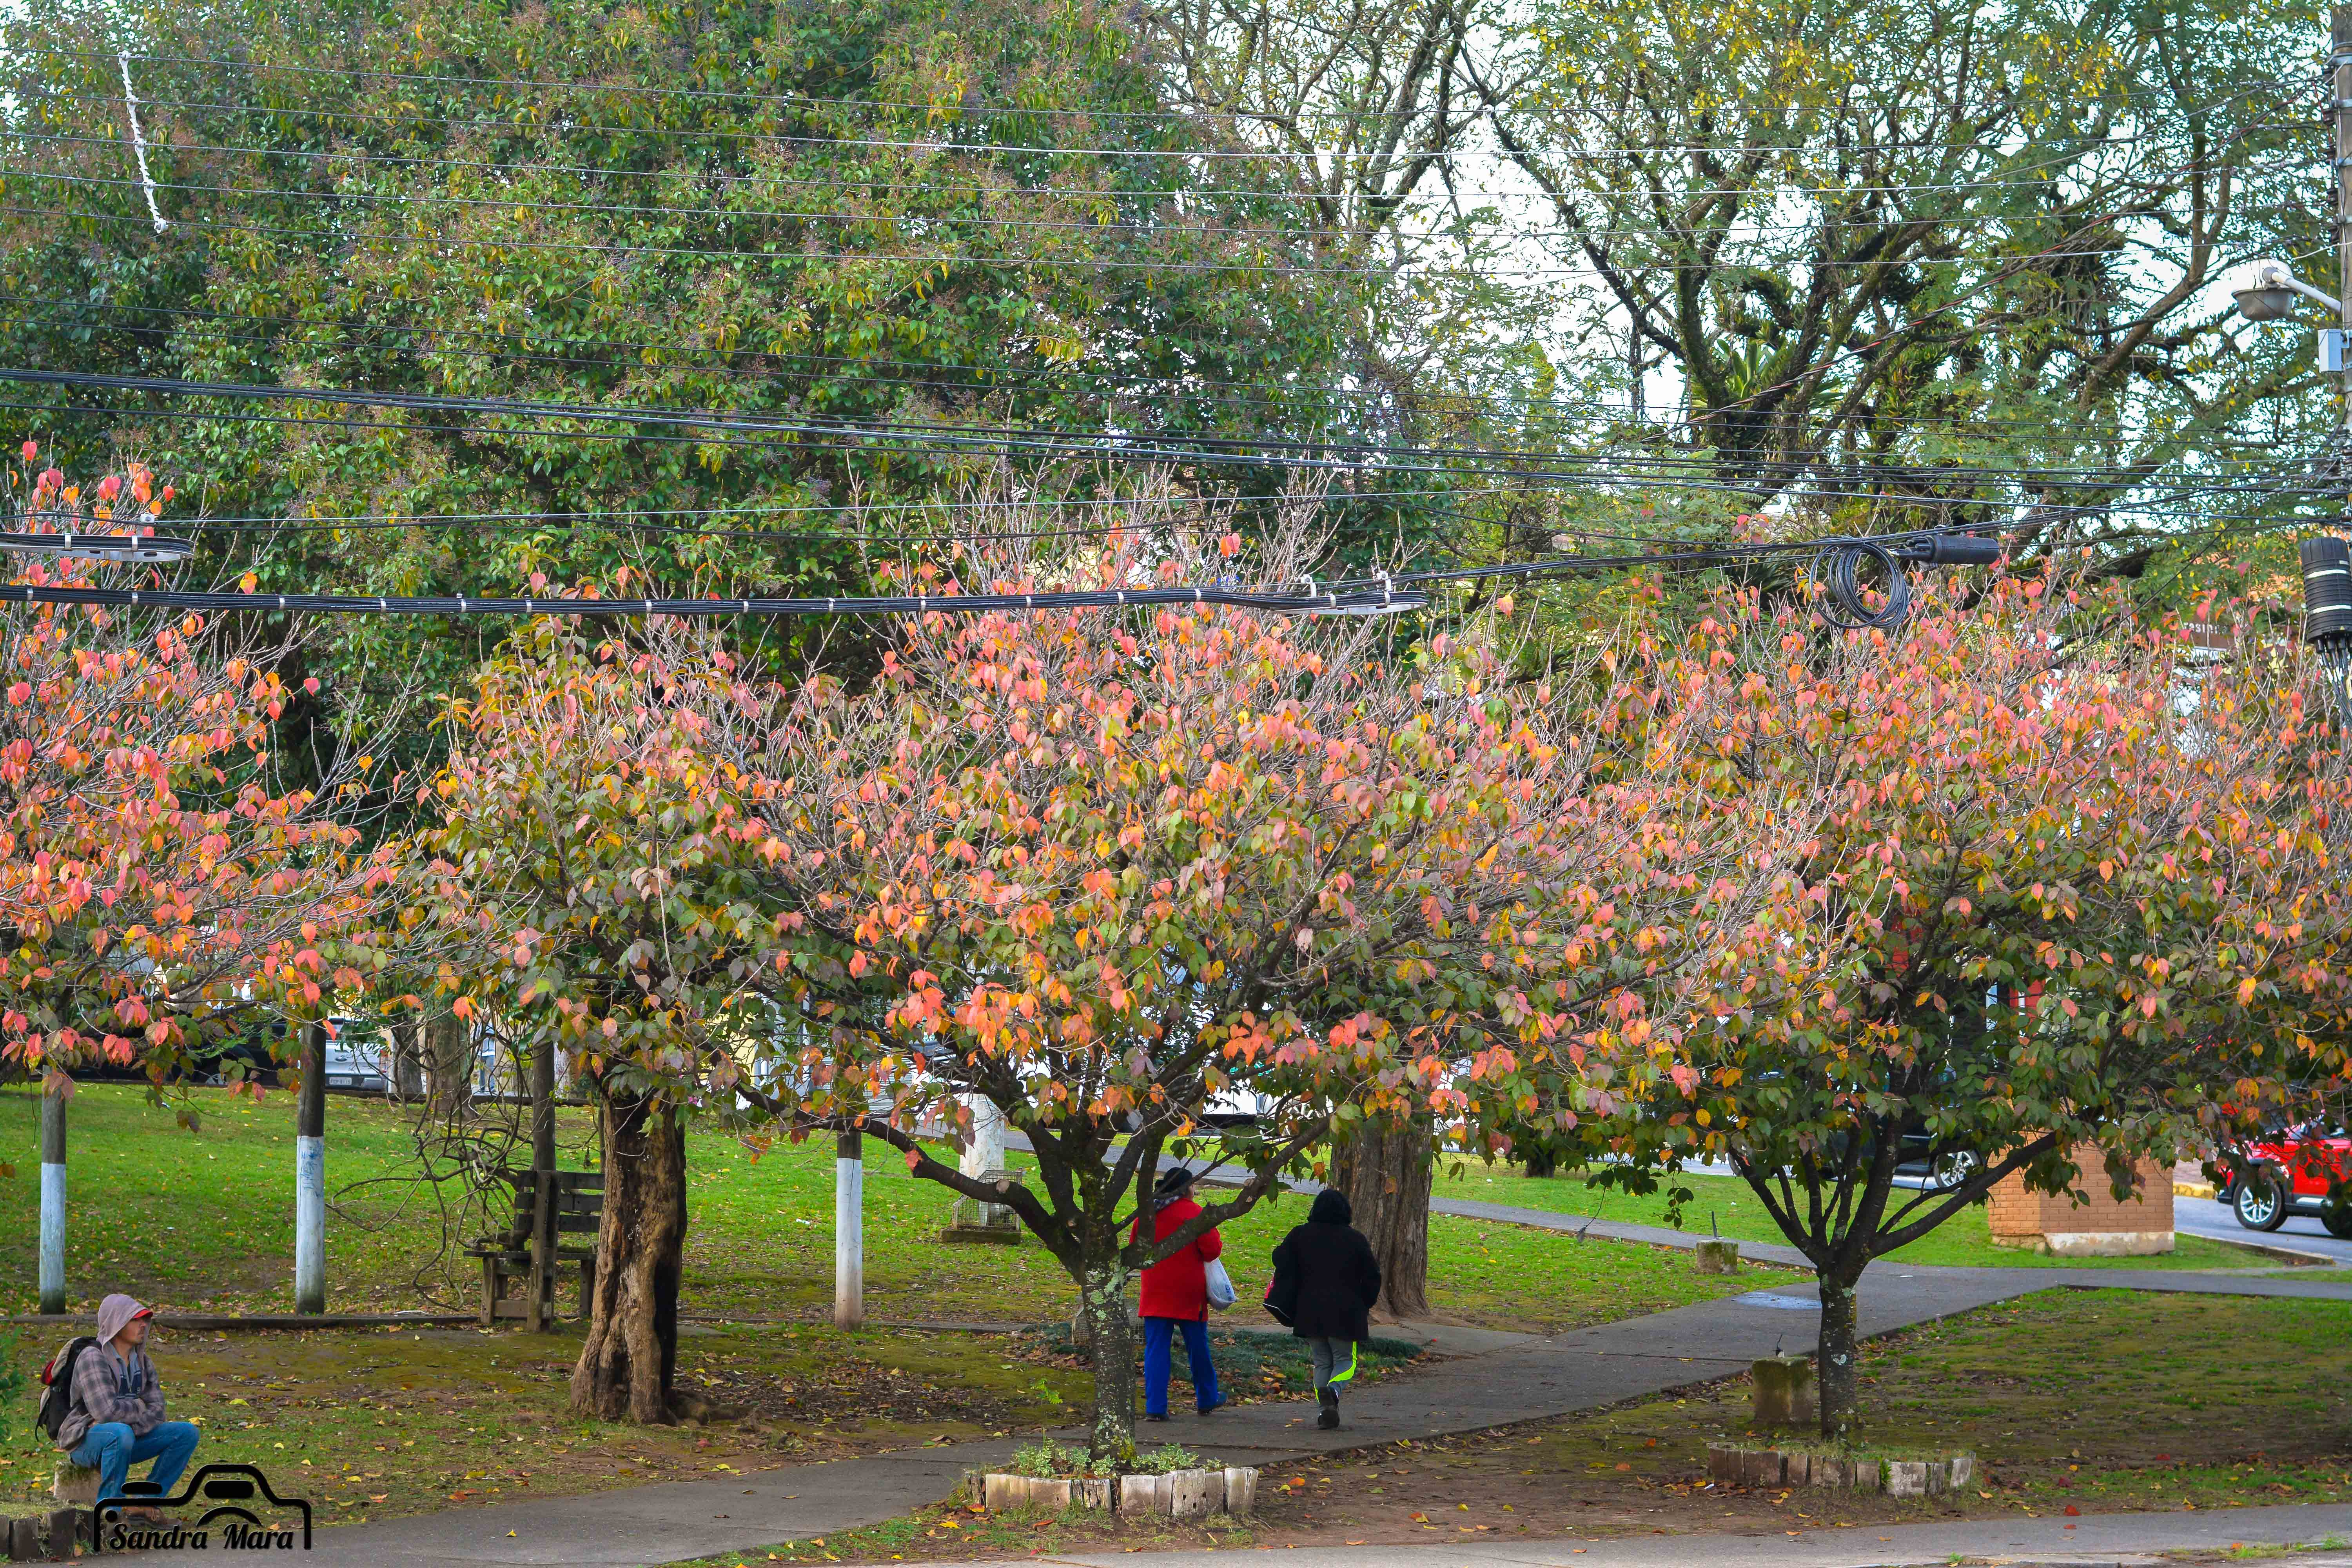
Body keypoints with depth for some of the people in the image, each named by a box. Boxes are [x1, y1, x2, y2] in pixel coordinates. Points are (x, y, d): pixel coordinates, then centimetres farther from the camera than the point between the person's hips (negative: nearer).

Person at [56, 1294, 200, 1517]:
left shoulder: (142, 1361, 6)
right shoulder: (93, 1359, -18)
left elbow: (156, 1410, -2)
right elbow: (106, 1411, -29)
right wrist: (139, 1407, -10)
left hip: (124, 1440, 7)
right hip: (85, 1441, -7)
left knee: (187, 1432, -8)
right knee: (121, 1433, -41)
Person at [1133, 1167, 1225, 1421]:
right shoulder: (1192, 1212, -11)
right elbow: (1211, 1248, -14)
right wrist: (1218, 1242, 8)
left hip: (1155, 1293, 3)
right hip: (1188, 1294, -3)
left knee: (1156, 1349, 2)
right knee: (1197, 1346, 12)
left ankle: (1155, 1407, -6)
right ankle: (1206, 1399, 26)